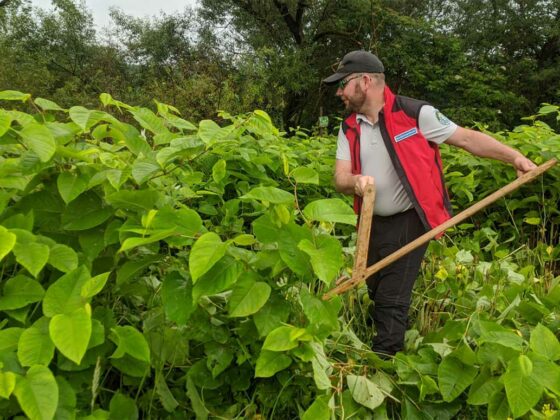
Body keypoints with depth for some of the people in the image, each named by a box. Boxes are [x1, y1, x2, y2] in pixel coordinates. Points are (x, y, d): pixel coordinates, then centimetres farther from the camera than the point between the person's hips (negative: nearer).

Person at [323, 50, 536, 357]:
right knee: (375, 294, 18)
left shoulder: (415, 113, -13)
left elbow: (466, 138, -8)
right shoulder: (349, 129, 3)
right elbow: (340, 177, -5)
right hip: (371, 223, 6)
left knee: (392, 300, -5)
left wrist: (515, 157, -15)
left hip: (408, 222, -6)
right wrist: (356, 181, -29)